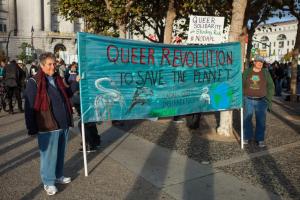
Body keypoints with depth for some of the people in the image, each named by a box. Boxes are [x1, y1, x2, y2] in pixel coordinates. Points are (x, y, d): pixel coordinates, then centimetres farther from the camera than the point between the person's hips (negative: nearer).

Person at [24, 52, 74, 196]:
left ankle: (58, 176, 36)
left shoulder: (57, 79, 10)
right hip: (48, 127, -6)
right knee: (49, 154, 5)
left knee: (60, 153, 18)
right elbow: (30, 107, -11)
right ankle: (48, 182, 22)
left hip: (63, 124, 7)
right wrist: (32, 129, -11)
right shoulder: (34, 82, -11)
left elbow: (66, 95, 25)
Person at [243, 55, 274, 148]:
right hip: (248, 100, 1)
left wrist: (268, 100, -4)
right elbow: (241, 85, 6)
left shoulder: (266, 73, 0)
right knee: (247, 119, 8)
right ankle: (247, 137, 24)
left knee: (261, 121, 3)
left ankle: (260, 139, 16)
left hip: (261, 101, 0)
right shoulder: (247, 72, 1)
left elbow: (270, 87, 2)